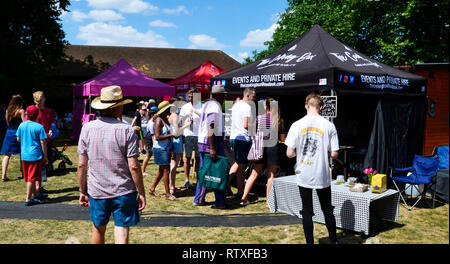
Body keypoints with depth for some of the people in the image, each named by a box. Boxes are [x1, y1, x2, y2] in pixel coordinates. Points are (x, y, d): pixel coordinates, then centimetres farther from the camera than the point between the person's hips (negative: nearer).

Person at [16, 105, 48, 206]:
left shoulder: (22, 125, 1)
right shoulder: (39, 127, -13)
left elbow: (18, 139, 9)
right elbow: (43, 143, -11)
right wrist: (45, 157, -4)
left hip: (24, 155, 5)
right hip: (35, 155, -5)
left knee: (29, 177, 16)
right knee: (32, 178, 1)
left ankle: (35, 194, 31)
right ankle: (28, 199, 4)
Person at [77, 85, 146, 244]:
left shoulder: (87, 128, -3)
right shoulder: (126, 130, -11)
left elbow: (81, 165, 0)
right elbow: (134, 166, -13)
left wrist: (82, 191, 11)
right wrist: (141, 193, -3)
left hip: (96, 192, 3)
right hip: (124, 192, -3)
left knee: (98, 230, 23)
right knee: (121, 236, 3)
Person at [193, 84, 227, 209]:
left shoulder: (206, 104, 16)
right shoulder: (215, 106, -13)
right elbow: (211, 127, -22)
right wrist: (212, 148, -24)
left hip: (202, 142, 9)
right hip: (214, 142, -9)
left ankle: (198, 200, 20)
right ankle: (220, 202, 1)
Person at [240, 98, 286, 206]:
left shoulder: (258, 118, 0)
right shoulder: (279, 120, -2)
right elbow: (282, 138, -2)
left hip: (260, 148, 2)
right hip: (273, 148, -1)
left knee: (254, 174, 10)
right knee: (271, 175, 9)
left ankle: (244, 198, 9)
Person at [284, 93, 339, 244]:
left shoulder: (297, 125, -8)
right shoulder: (329, 126, -7)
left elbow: (289, 154, -10)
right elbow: (334, 154, -7)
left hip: (304, 176, -1)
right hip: (322, 176, 1)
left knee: (307, 211, 10)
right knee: (327, 210, 17)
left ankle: (310, 241, 16)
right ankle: (333, 240, 29)